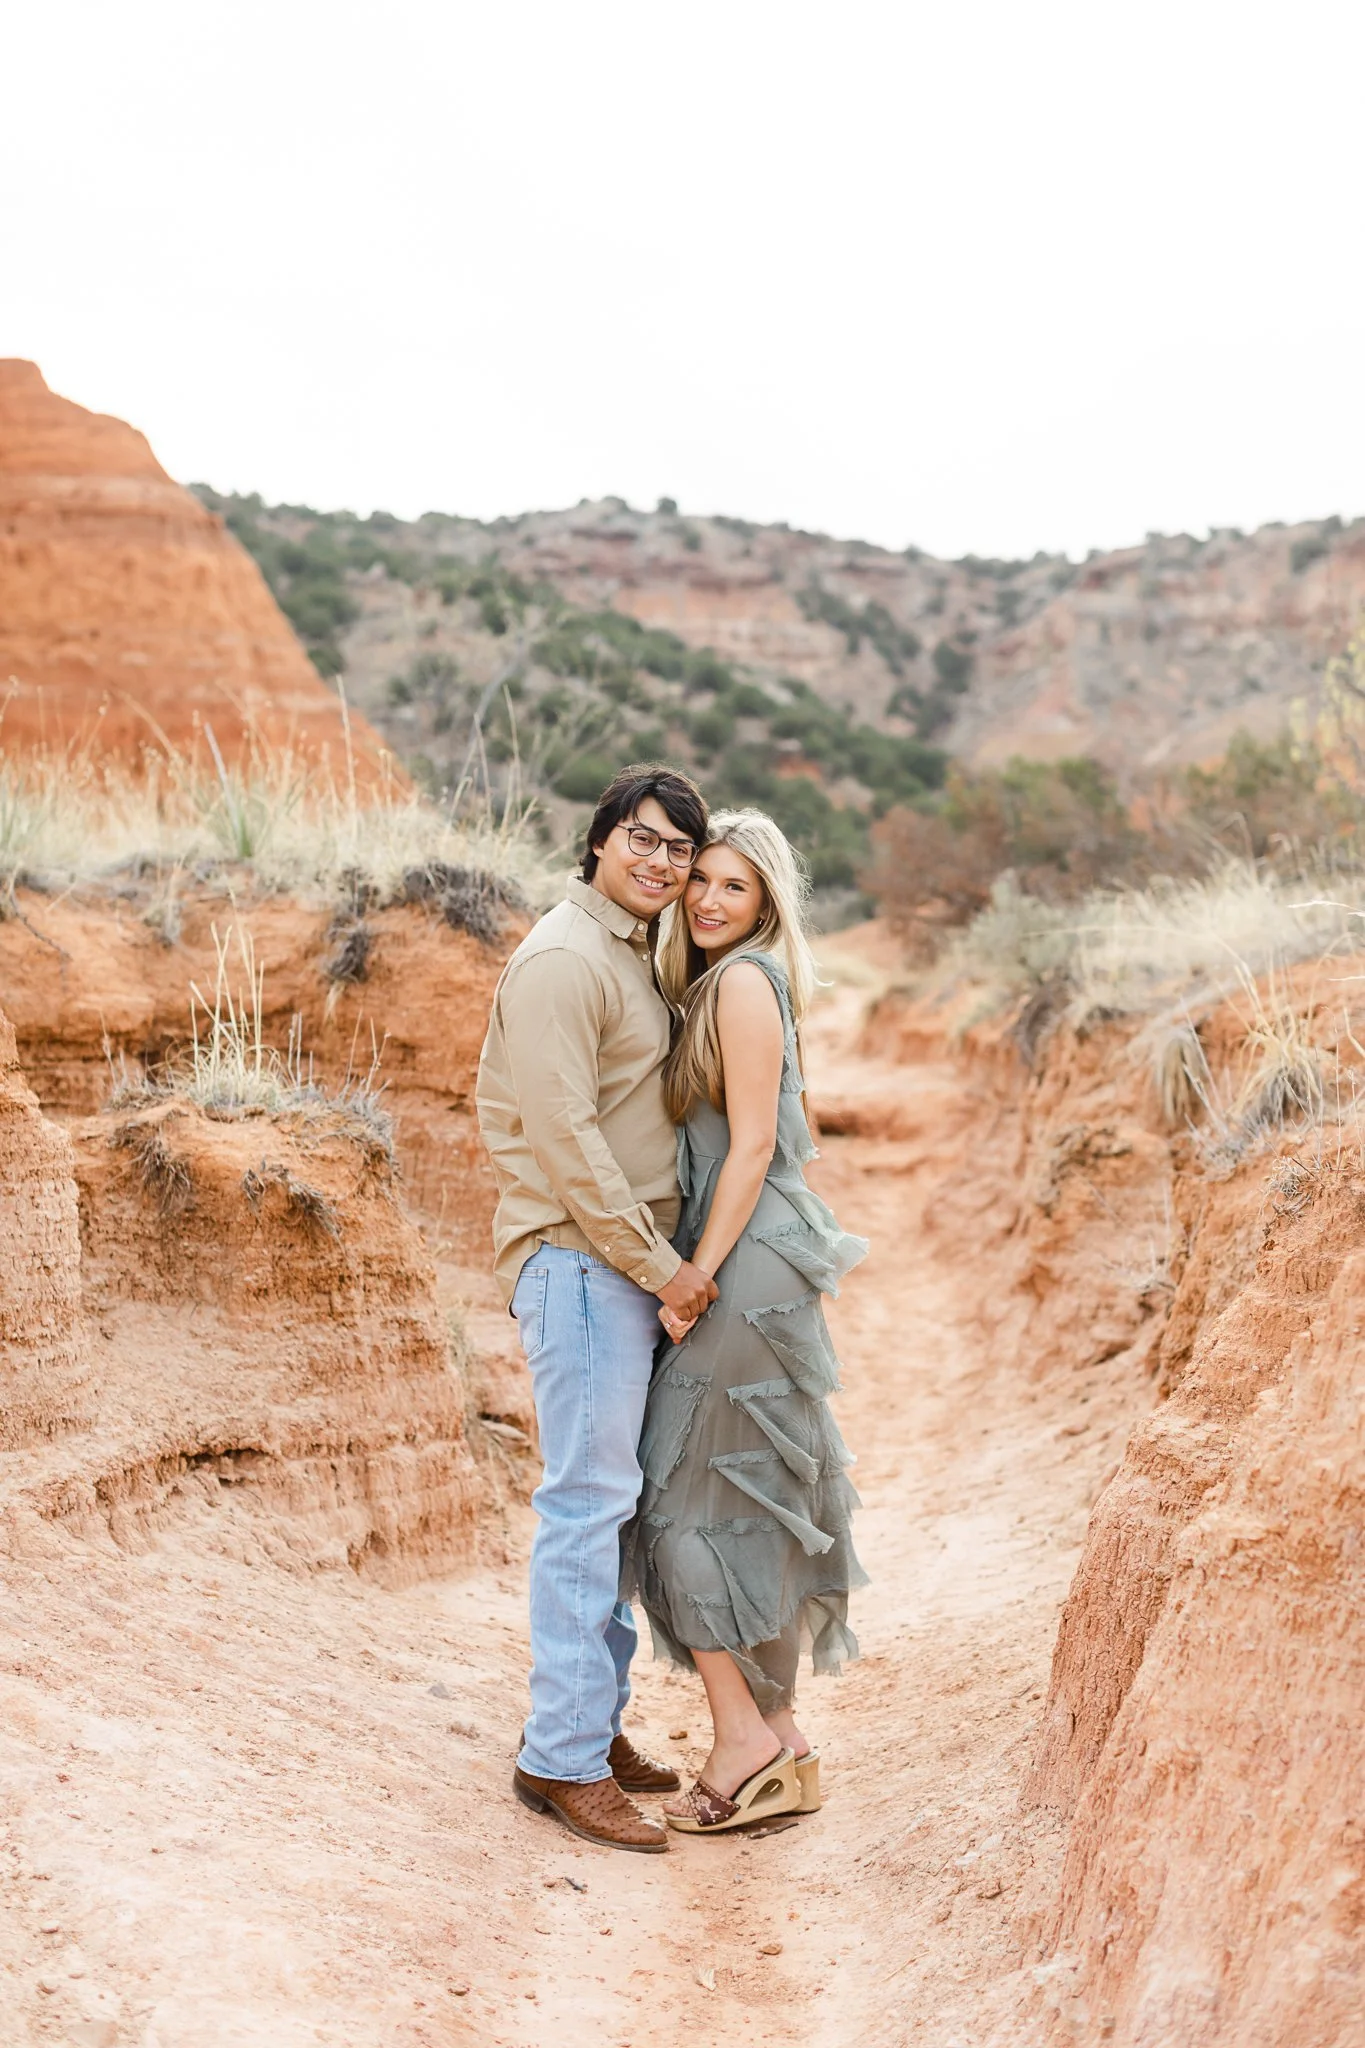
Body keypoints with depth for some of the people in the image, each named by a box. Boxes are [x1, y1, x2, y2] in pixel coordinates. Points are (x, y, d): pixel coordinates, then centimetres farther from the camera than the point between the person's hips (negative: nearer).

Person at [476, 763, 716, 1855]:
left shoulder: (637, 954, 17)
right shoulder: (563, 960, -13)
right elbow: (563, 1134, -19)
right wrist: (660, 1263, -17)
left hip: (632, 1261, 10)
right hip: (581, 1258, -10)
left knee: (617, 1497, 13)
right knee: (589, 1497, -8)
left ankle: (593, 1722, 22)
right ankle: (563, 1756, -3)